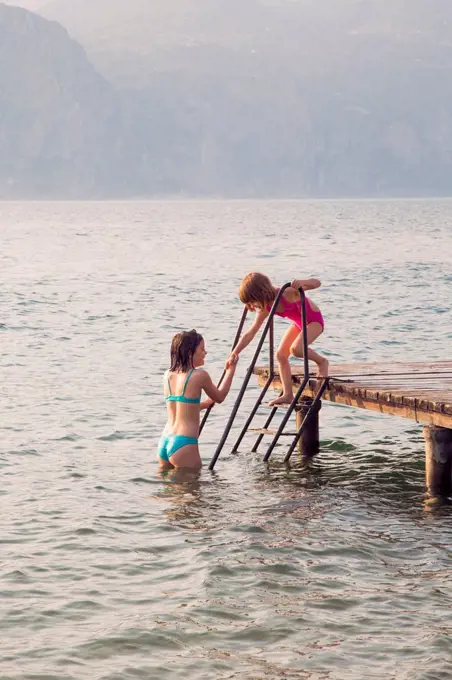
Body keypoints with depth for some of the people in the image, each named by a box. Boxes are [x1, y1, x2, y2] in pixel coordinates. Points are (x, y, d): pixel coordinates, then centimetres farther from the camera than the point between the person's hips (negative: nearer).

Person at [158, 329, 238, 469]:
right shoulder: (200, 375, -8)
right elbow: (219, 397, 11)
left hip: (164, 442, 7)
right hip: (184, 444, -7)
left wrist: (208, 402, 38)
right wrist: (231, 370, 21)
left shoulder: (168, 376, 10)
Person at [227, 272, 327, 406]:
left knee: (295, 348, -30)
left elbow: (317, 283, -35)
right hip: (298, 323, 7)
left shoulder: (288, 292, -33)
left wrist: (302, 282, -56)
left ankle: (322, 361, -3)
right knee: (281, 355, -5)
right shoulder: (265, 309, -13)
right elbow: (250, 333, -10)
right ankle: (287, 395, 0)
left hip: (314, 320, -7)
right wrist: (234, 353, -18)